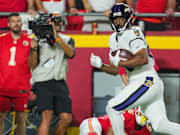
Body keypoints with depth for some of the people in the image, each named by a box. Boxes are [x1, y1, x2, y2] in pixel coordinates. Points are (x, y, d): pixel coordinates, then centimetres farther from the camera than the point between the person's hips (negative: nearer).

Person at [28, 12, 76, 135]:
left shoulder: (67, 40, 15)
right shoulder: (40, 39, 8)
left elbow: (71, 53, -8)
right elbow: (32, 65, 5)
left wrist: (57, 38, -14)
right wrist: (34, 49, -12)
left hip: (60, 83, 3)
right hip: (43, 83, -3)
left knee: (67, 118, -2)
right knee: (47, 116, -20)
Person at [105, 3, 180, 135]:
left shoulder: (133, 32, -10)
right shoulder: (114, 38, 18)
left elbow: (143, 59, -24)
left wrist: (120, 63, -18)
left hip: (146, 81, -9)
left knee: (112, 108, -7)